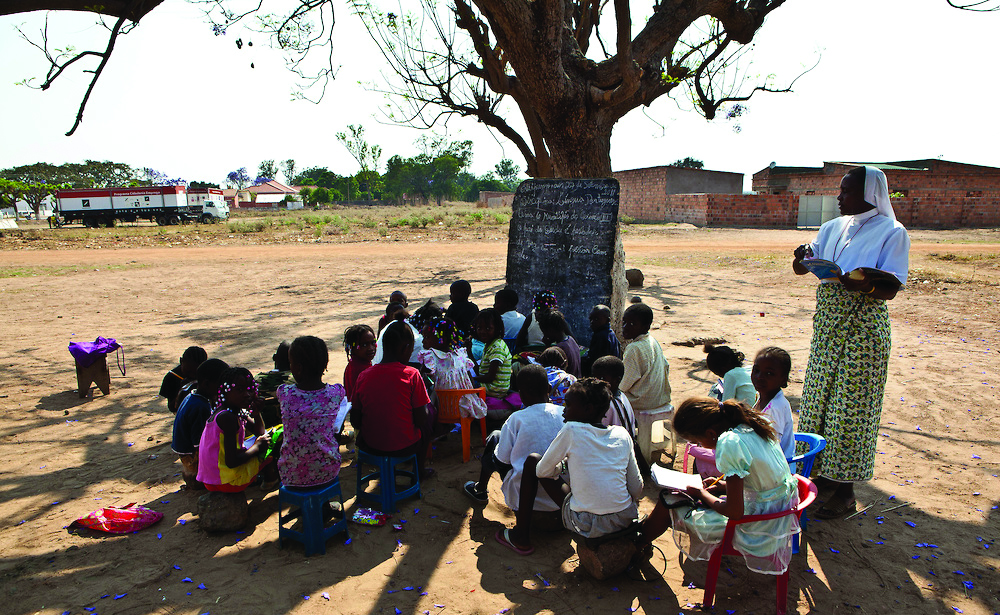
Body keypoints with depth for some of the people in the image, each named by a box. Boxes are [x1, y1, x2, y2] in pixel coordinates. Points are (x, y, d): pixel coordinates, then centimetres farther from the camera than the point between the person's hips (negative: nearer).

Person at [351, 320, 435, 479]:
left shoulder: (364, 376, -8)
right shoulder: (411, 375, -17)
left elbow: (355, 421, -2)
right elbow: (420, 419, -14)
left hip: (370, 446, 3)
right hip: (405, 447, -3)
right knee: (429, 413, 24)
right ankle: (420, 469, 36)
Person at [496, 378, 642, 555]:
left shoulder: (571, 430, -10)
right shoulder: (622, 434, 1)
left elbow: (542, 471, -1)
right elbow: (637, 489, 6)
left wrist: (562, 462, 18)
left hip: (588, 526, -5)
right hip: (626, 520, 5)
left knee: (532, 461, 8)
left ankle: (521, 537, 16)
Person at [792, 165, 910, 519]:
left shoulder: (892, 232, -6)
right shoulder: (833, 228, 11)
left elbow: (891, 289, -12)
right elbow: (802, 268, 11)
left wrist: (865, 286, -33)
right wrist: (803, 257, -11)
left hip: (863, 329, -6)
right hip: (827, 326, 6)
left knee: (850, 406, -1)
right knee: (818, 398, 11)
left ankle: (844, 492, 12)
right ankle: (820, 474, 27)